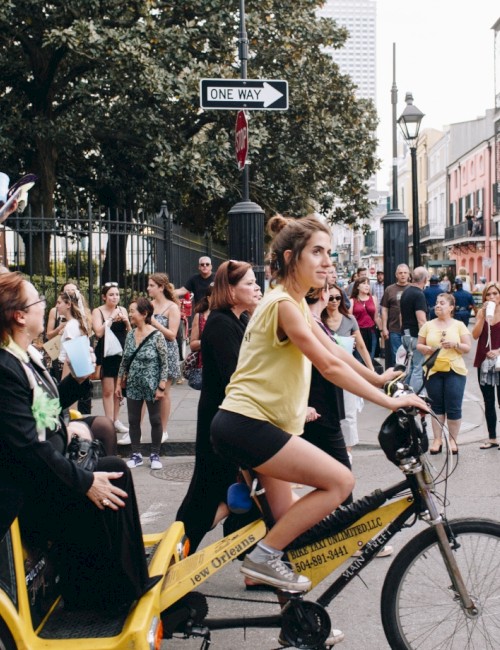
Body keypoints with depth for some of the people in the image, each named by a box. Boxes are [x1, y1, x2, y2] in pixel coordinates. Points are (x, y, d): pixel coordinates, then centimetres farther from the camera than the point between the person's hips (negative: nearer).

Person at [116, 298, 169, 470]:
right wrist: (119, 383, 8)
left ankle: (155, 455, 18)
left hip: (151, 386, -5)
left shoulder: (157, 336, -12)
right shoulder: (130, 335, 4)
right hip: (133, 386, 5)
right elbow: (124, 361, 11)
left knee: (155, 420, 6)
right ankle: (136, 454, 20)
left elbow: (165, 363, -12)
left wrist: (161, 387, -15)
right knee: (133, 421, 9)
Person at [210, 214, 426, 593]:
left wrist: (377, 378, 19)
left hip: (253, 424, 10)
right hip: (246, 423, -10)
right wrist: (389, 402, -21)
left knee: (287, 519, 15)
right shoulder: (283, 304, -16)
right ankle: (264, 556, -7)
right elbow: (329, 365, -22)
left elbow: (336, 352, 21)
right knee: (340, 481, -15)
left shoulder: (297, 304, 16)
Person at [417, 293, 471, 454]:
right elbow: (419, 345, 10)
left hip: (454, 371, -2)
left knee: (454, 408, -2)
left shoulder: (459, 325, 2)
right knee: (436, 407, 7)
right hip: (433, 371, 2)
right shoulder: (428, 325, 7)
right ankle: (437, 439, 14)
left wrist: (455, 344, -17)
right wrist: (426, 349, -11)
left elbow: (468, 348, 1)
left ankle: (453, 439, 11)